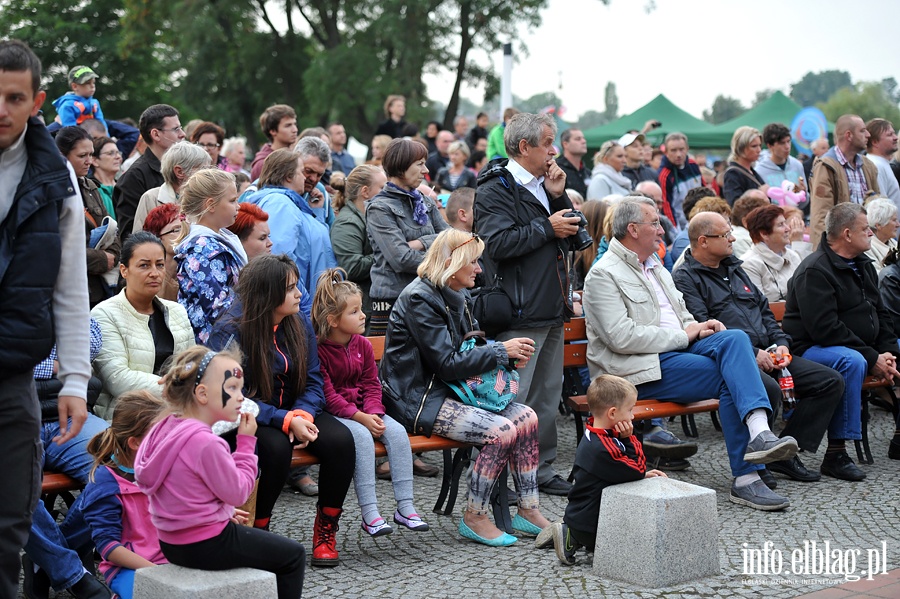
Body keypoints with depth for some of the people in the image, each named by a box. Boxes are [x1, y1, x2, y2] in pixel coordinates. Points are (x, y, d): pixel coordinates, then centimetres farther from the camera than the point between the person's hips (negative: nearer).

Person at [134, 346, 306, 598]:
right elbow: (237, 492, -18)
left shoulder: (165, 428, 2)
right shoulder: (205, 442, -27)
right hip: (207, 547, -10)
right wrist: (246, 442, -12)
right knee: (294, 554, 5)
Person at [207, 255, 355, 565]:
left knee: (340, 439, -22)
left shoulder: (300, 322, 1)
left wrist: (303, 414, -19)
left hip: (294, 412, 5)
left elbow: (313, 380, 3)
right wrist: (286, 421, -27)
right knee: (276, 446, -37)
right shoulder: (230, 330, -16)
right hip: (247, 422, -5)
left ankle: (325, 528, -6)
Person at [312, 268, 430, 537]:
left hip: (363, 410, 7)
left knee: (397, 431, -17)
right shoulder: (317, 349, -14)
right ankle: (369, 514, -29)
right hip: (331, 414, -6)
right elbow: (327, 395, -18)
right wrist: (360, 418, -24)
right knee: (362, 436, -33)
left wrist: (373, 413, -13)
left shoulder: (362, 345, 8)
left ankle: (405, 507, -14)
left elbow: (371, 384, 7)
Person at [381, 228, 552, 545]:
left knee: (526, 417, -7)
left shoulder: (455, 296, 12)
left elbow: (469, 347, 20)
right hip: (419, 401, -9)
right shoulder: (419, 299, -17)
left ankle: (528, 511, 1)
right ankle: (474, 519, -9)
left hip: (448, 391, 9)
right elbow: (447, 363, -20)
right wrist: (502, 350, -14)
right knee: (501, 430, -24)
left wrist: (509, 352, -1)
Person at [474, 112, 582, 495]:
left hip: (552, 310, 9)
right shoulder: (496, 189, -10)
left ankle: (541, 468, 24)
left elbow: (571, 235, 17)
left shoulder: (544, 186, 18)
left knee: (548, 394, 14)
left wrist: (559, 196, 2)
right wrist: (547, 228, -16)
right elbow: (498, 243, -23)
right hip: (519, 314, -9)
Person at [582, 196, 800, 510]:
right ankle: (746, 478, -24)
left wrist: (698, 327, 3)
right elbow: (621, 337, -18)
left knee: (734, 338, -22)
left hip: (679, 346, 8)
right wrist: (684, 335, -13)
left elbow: (682, 314, 30)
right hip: (642, 368, -8)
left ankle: (759, 432, -38)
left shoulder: (655, 267, 24)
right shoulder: (604, 275, -6)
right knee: (730, 378, -23)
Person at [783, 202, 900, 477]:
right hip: (812, 349, -9)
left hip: (863, 346, 10)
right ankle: (835, 454, -34)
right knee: (852, 362, -38)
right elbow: (825, 329, -25)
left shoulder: (863, 265, 14)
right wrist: (873, 359, -23)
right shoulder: (814, 271, -17)